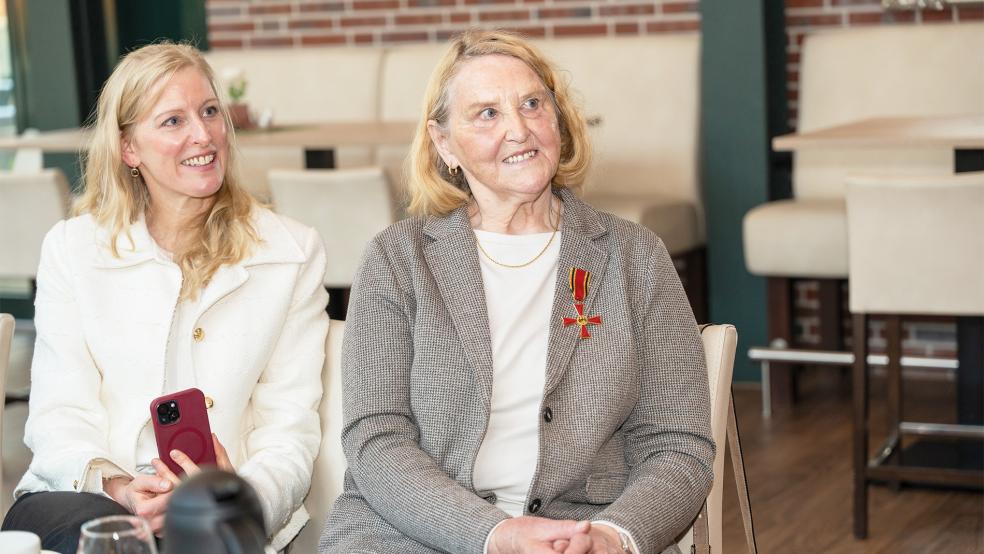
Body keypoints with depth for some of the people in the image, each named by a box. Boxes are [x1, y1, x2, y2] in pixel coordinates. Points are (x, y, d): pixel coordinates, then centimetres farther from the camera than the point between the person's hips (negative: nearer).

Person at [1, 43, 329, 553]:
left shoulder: (294, 253, 9)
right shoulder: (72, 248, 10)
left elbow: (290, 425, 3)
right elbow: (60, 413, 3)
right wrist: (116, 487, -19)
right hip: (82, 498, 0)